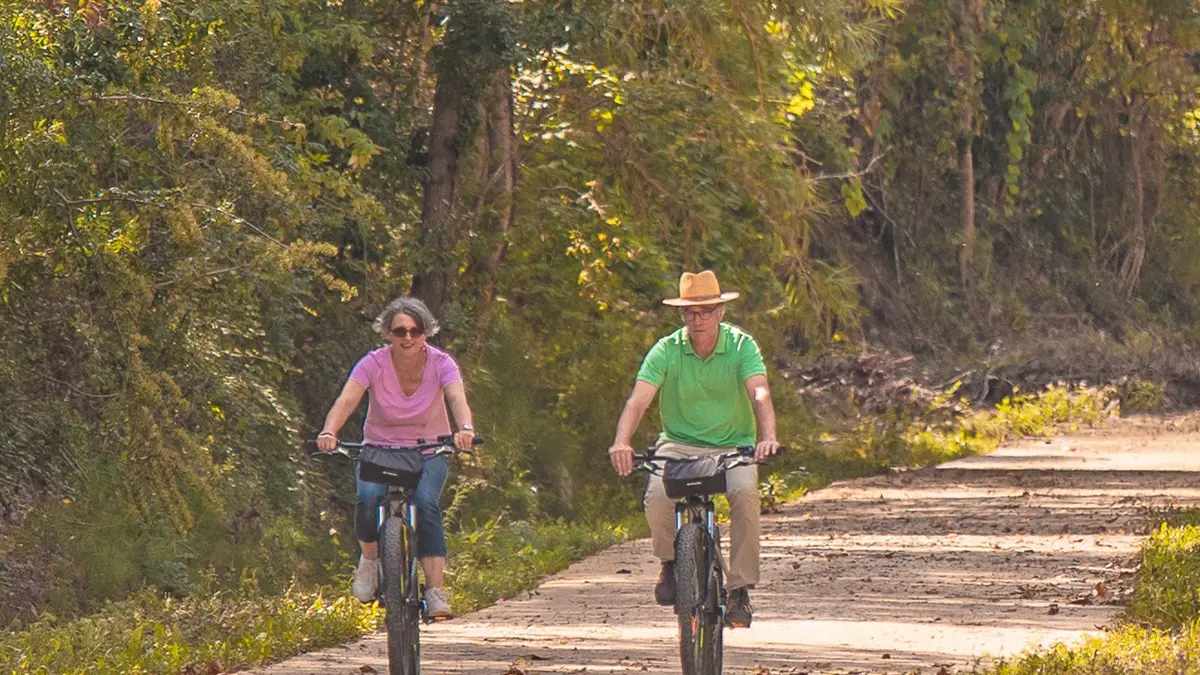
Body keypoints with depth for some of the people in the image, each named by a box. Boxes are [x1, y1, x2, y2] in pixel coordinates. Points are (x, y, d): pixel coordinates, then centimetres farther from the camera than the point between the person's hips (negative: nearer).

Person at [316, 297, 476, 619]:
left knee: (426, 503, -30)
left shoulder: (441, 363, -12)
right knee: (368, 499, -30)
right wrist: (329, 432, -48)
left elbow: (457, 399, -30)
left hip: (428, 453, 0)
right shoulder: (373, 364, -13)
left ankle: (436, 590, -31)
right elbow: (346, 401, -27)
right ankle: (369, 559, 1)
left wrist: (465, 429, -52)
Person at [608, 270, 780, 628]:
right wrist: (621, 442, -37)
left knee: (745, 492, -32)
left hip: (733, 446, 0)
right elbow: (639, 400, -18)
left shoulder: (742, 346, -7)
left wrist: (768, 437, -41)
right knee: (657, 493, -30)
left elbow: (760, 394, -21)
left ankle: (740, 589, -20)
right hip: (679, 445, 0)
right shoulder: (666, 350, -6)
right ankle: (670, 562, 0)